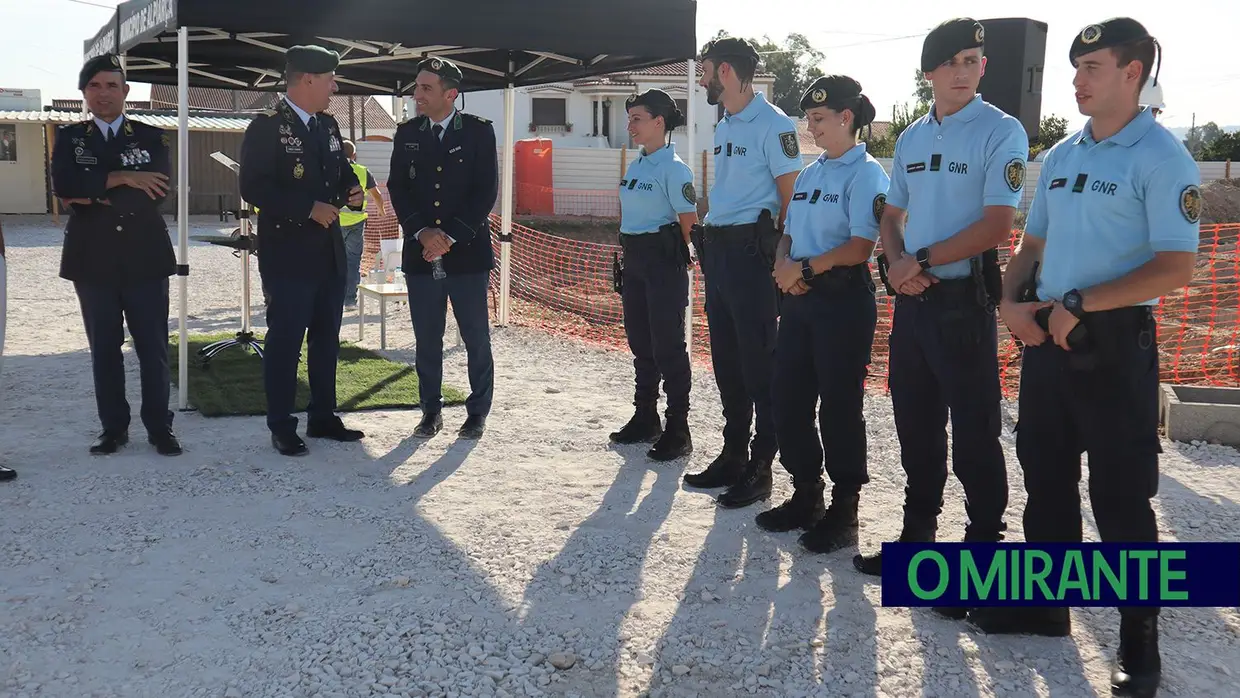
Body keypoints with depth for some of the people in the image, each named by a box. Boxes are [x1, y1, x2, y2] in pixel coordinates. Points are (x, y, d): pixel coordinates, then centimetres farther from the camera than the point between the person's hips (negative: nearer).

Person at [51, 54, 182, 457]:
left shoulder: (151, 137, 6)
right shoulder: (68, 138, 9)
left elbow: (156, 193, -10)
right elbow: (63, 186, -10)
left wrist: (96, 198, -10)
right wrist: (122, 178, -15)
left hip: (144, 257, -1)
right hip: (93, 259, 1)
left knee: (153, 347, 1)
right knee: (104, 348, 6)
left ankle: (160, 427, 11)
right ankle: (113, 428, 15)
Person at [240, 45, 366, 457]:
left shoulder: (328, 126, 13)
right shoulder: (266, 127, -10)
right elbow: (254, 188, -18)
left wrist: (352, 191, 1)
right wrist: (309, 208, -22)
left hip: (329, 252, 8)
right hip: (288, 255, -8)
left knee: (326, 338, 13)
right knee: (285, 340, -2)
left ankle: (323, 417, 25)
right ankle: (281, 427, 8)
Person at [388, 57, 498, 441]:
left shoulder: (479, 131, -1)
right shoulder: (407, 133, 9)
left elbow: (487, 190, -6)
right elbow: (397, 187, 6)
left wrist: (451, 236, -12)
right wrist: (423, 232, -10)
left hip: (467, 251, -3)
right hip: (420, 252, 3)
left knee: (476, 339, 3)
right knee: (426, 340, 7)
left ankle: (477, 412, 17)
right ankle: (431, 412, 20)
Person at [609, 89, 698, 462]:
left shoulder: (673, 168, -13)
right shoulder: (635, 167, 13)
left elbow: (689, 222, -14)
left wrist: (678, 259, -7)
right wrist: (628, 255, 15)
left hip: (662, 259, -9)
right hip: (634, 259, 9)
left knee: (668, 346, -4)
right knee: (640, 342, 15)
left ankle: (677, 431, 4)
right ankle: (645, 418, 28)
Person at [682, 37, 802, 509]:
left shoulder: (774, 125, -11)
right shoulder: (724, 127, 17)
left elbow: (791, 196, -12)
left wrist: (777, 256, -14)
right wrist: (709, 244, 17)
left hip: (751, 251, -9)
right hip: (717, 251, 9)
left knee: (759, 362, -3)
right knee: (726, 360, 14)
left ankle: (760, 467, 5)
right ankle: (733, 456, 25)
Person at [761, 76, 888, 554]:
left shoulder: (866, 174, -8)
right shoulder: (808, 174, 17)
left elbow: (860, 247, -17)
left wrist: (805, 268, -12)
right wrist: (783, 266, -3)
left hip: (843, 298, -8)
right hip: (801, 298, 8)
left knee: (839, 405, -1)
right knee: (787, 398, 10)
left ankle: (844, 510, 11)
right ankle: (805, 495, 25)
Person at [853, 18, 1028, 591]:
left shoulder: (1000, 132, -7)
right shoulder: (911, 138, 13)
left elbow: (997, 224, -15)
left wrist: (922, 259, -14)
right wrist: (898, 264, -2)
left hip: (964, 301, -7)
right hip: (911, 301, 7)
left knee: (974, 438, -1)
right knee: (915, 430, 15)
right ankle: (916, 538, 29)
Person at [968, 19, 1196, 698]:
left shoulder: (1161, 158, -10)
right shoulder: (1060, 156, 12)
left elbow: (1175, 268, -17)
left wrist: (1079, 302, -20)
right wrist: (1011, 302, 1)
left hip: (1115, 341, -7)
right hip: (1047, 335, 7)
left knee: (1121, 493, -1)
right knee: (1045, 475, 15)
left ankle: (1139, 641, 13)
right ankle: (1044, 601, 30)